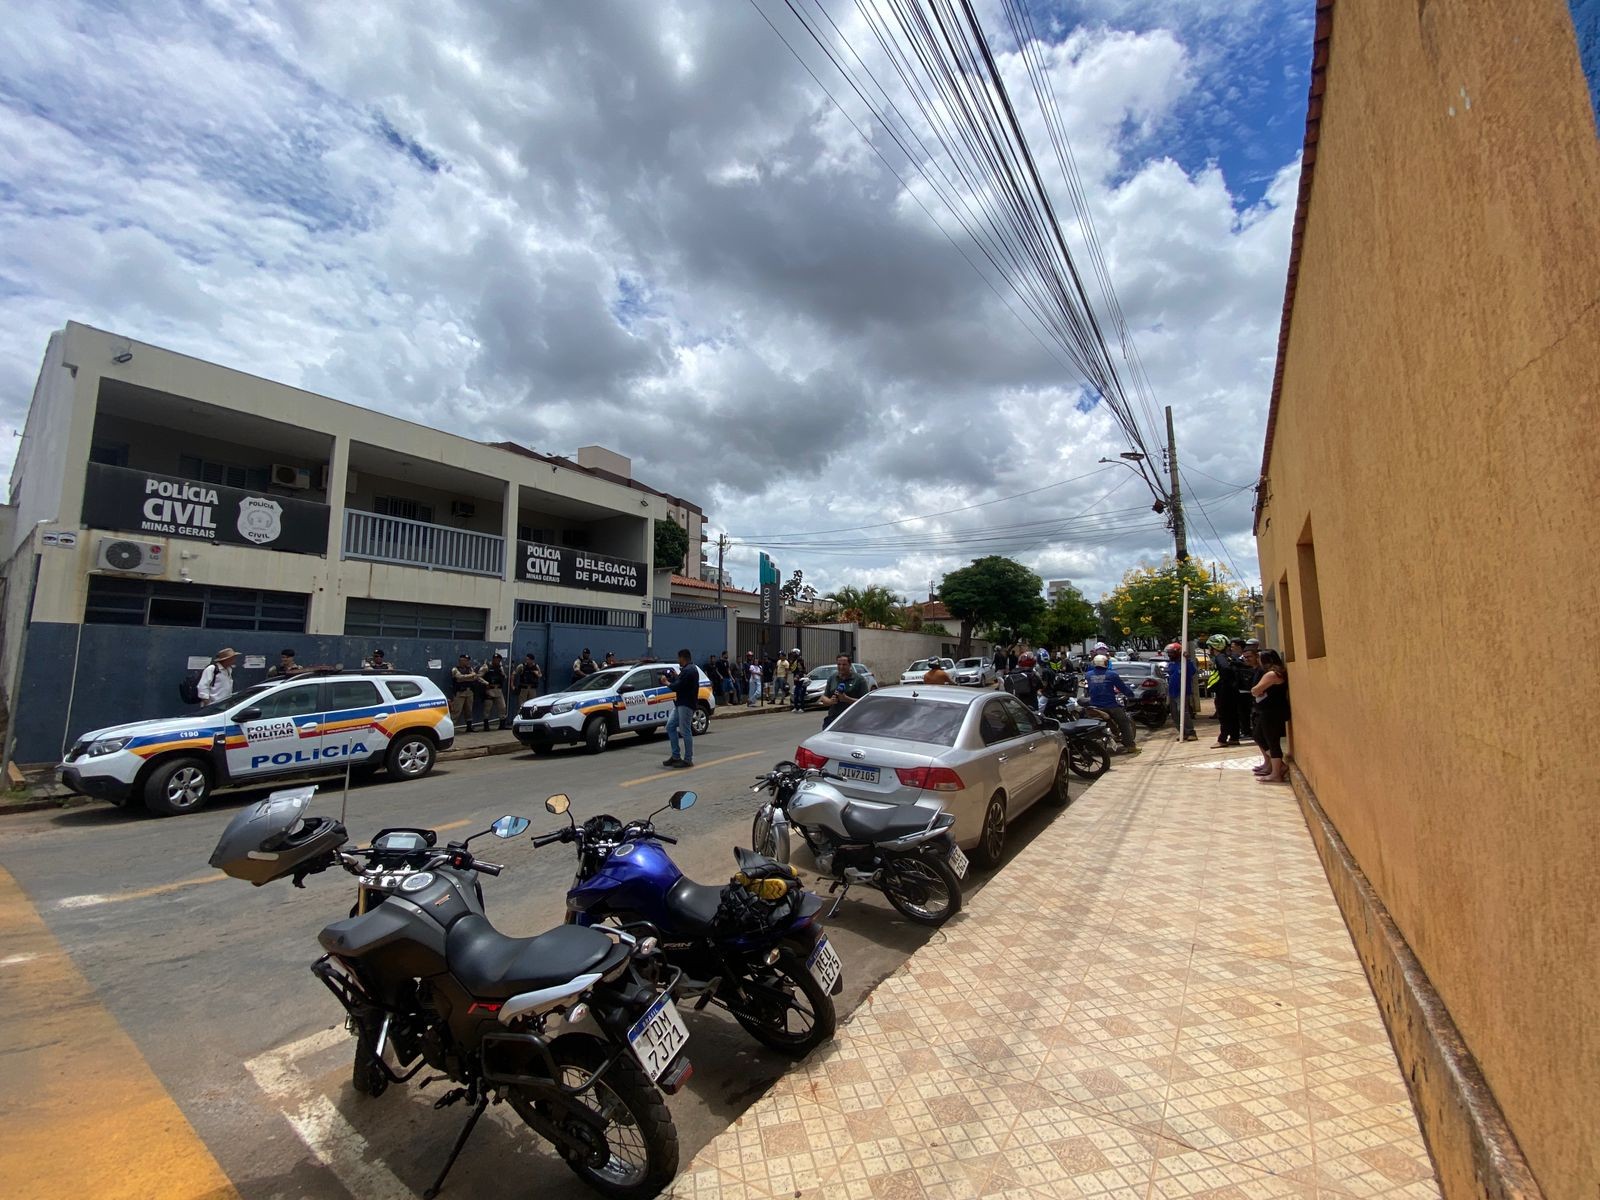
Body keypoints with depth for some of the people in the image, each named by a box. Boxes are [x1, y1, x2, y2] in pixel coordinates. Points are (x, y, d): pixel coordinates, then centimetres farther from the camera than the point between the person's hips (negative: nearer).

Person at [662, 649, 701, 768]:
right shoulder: (688, 669, 17)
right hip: (680, 703, 11)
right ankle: (676, 756, 17)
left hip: (686, 704, -11)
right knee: (670, 726, 12)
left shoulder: (689, 670, -18)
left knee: (685, 731, -5)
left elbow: (678, 686, -23)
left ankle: (688, 760, 4)